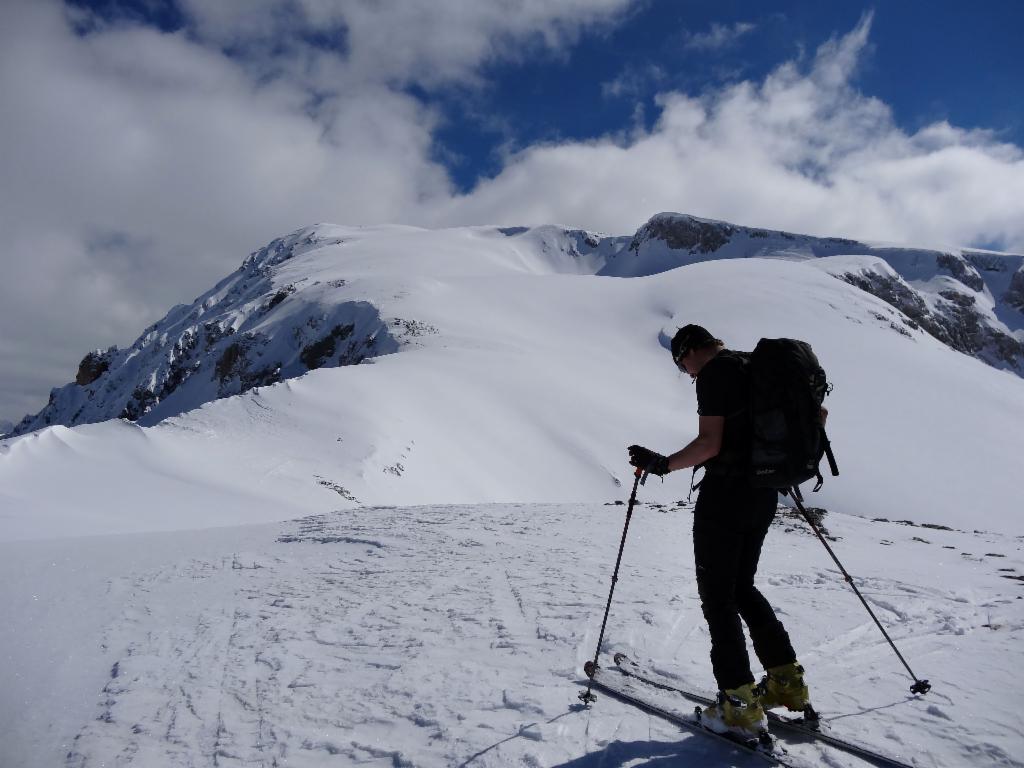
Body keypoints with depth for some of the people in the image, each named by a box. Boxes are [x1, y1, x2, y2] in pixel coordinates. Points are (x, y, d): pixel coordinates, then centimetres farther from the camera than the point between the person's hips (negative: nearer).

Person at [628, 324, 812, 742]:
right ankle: (786, 680, 23)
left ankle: (740, 705, 4)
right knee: (741, 586, 21)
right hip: (764, 494, 9)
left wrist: (663, 464, -12)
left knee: (716, 595, 2)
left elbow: (709, 443, -21)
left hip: (726, 492, -8)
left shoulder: (714, 372, -12)